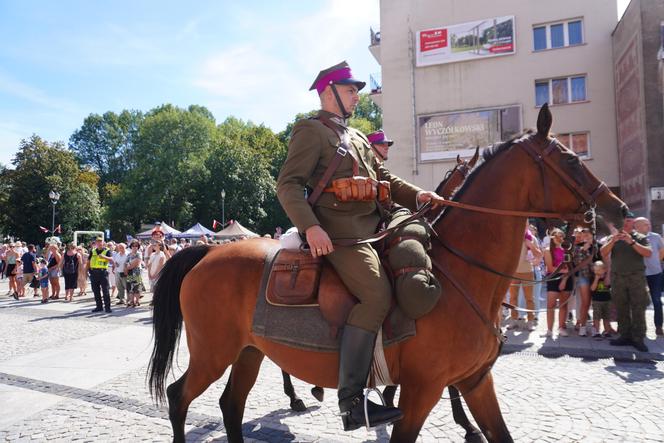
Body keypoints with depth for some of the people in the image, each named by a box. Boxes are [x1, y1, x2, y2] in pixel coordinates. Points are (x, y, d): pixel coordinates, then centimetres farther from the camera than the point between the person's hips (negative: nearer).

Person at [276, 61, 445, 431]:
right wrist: (310, 226, -26)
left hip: (373, 227, 10)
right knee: (378, 295, -25)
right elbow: (288, 184, -11)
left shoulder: (358, 137, 26)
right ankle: (352, 401, -20)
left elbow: (384, 178, 25)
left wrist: (416, 195, 7)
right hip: (339, 231, -9)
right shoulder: (312, 131, 0)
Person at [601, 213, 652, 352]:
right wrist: (613, 241, -18)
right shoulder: (613, 237, 10)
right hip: (617, 278, 2)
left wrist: (632, 242, -20)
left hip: (636, 277, -2)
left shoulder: (640, 237, 5)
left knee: (638, 309, -4)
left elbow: (648, 253, -10)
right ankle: (625, 336, 11)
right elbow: (603, 253, -2)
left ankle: (638, 339, 0)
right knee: (621, 309, 5)